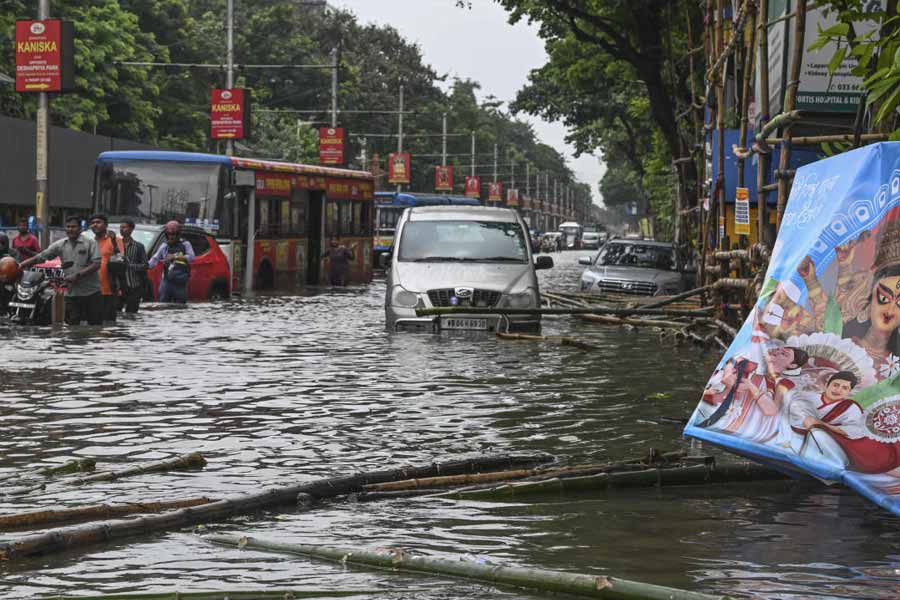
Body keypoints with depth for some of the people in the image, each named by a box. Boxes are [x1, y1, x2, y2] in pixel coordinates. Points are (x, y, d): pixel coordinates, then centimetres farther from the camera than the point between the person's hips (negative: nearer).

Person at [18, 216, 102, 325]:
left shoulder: (90, 243, -5)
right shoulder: (60, 245, 7)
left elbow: (97, 264, -12)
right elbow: (41, 257, 3)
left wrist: (77, 275, -19)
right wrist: (19, 266, -7)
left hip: (91, 293, -4)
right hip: (71, 294, 4)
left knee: (95, 325, 1)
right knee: (72, 326, 6)